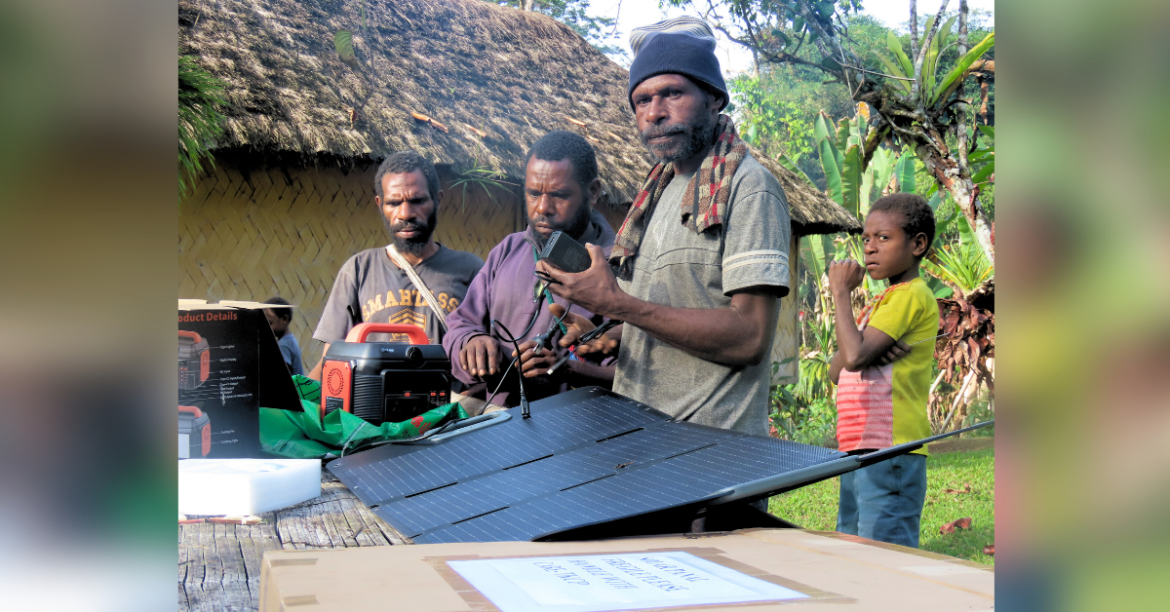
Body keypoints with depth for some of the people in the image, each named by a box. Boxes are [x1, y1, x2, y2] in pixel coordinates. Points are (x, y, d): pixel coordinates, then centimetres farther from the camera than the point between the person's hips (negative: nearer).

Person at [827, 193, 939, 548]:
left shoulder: (912, 296, -9)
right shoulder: (880, 302, 20)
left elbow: (855, 355, -21)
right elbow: (837, 370, 12)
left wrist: (841, 292, -9)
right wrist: (871, 352, -9)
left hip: (890, 452, -10)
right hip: (859, 452, 10)